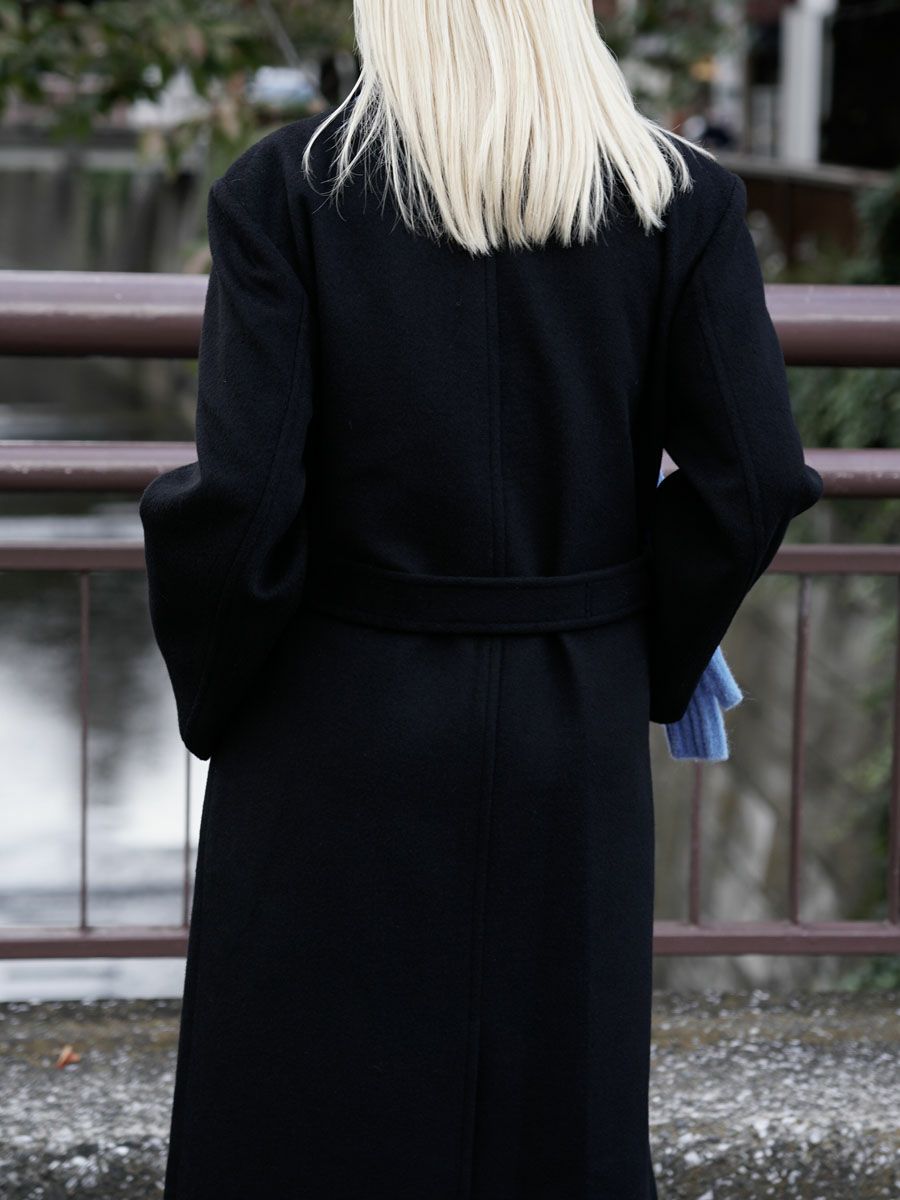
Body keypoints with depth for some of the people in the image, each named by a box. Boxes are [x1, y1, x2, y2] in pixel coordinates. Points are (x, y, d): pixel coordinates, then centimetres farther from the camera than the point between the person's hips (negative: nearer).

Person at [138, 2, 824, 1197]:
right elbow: (756, 479, -8)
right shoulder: (683, 199, -5)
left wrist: (211, 694, 1)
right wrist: (649, 660, 8)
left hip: (340, 733, -2)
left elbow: (239, 500, -17)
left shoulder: (284, 190, -12)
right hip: (576, 738, 2)